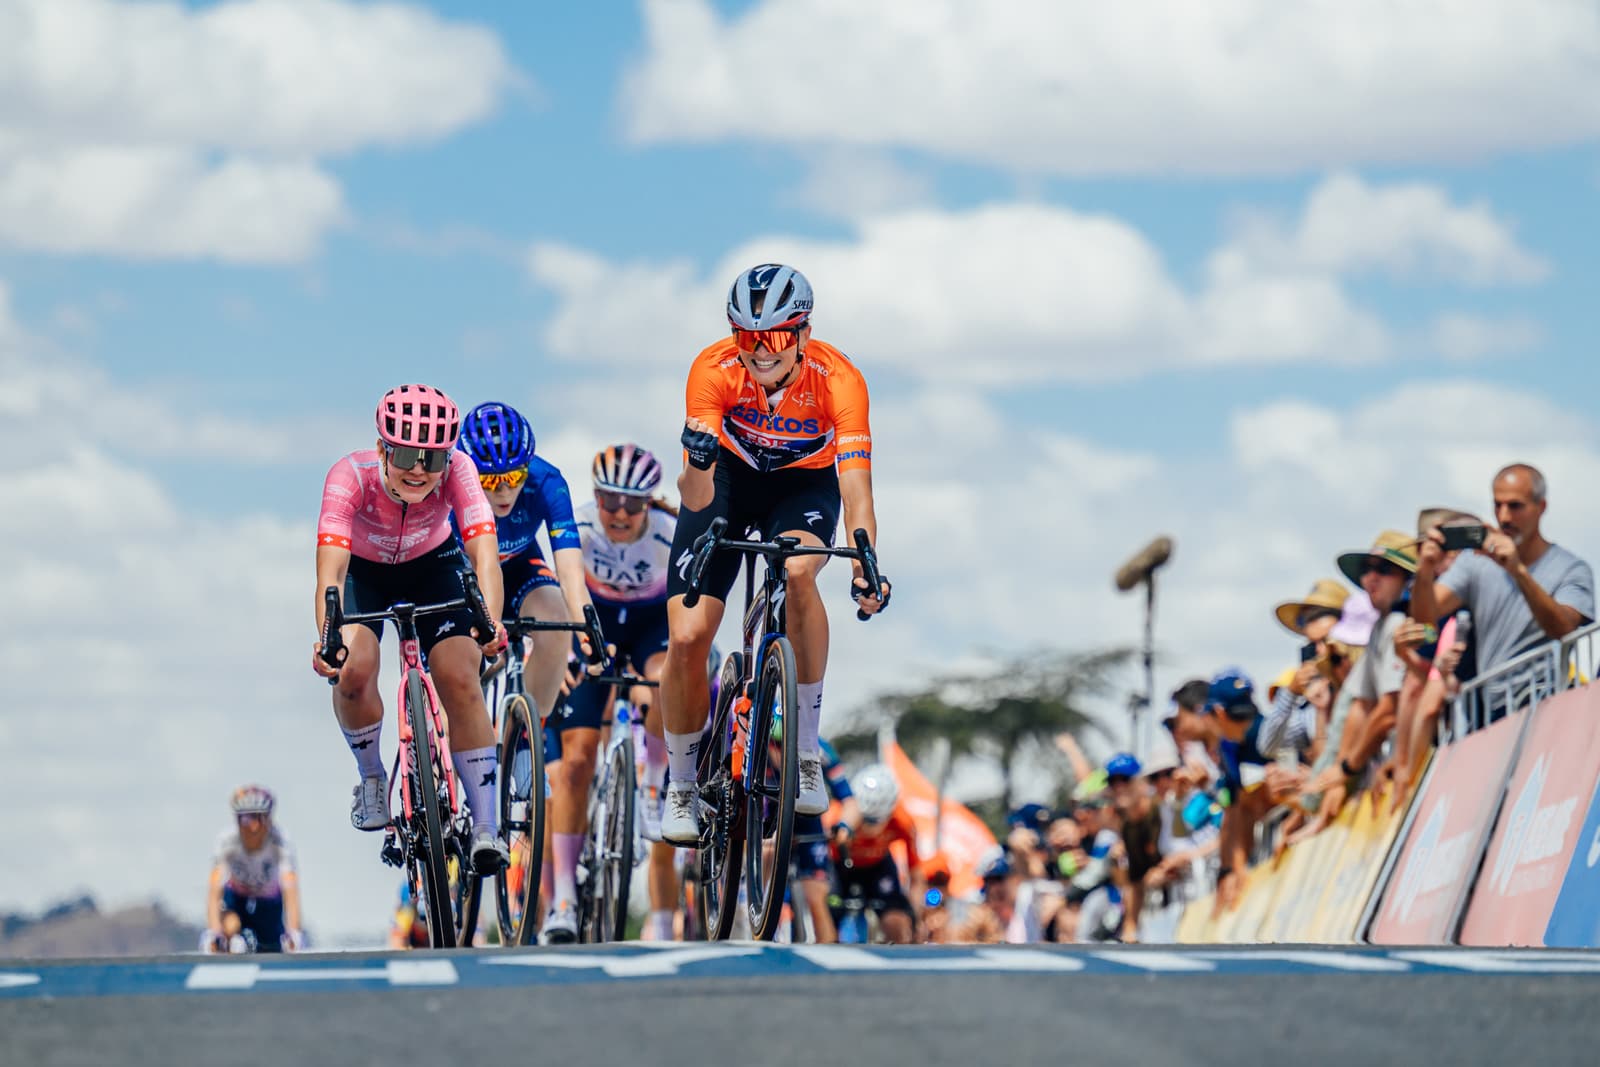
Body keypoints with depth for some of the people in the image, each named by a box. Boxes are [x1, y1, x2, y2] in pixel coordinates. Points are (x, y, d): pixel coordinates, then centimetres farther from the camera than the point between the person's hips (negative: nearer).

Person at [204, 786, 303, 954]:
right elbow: (214, 890, -38)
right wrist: (213, 933, -53)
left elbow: (290, 890, -42)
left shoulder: (280, 844, -33)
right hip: (237, 897, -1)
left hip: (269, 903, 1)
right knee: (230, 928, -33)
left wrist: (294, 934, -56)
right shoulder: (226, 842, -31)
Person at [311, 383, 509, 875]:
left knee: (459, 678, -19)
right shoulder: (351, 476, -36)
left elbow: (485, 556, -41)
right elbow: (330, 569, -45)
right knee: (354, 669, -25)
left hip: (433, 566, 0)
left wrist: (491, 620, -60)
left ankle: (486, 829, -14)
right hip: (363, 569, 0)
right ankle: (372, 778, 4)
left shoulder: (457, 470, -32)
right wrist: (327, 636, -63)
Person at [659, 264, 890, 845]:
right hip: (729, 478, 1)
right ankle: (681, 790, 11)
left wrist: (866, 570, -54)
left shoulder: (838, 379, -31)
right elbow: (697, 499, -32)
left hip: (804, 484, -1)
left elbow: (855, 486, -38)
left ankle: (807, 752, -22)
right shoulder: (713, 370, -29)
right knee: (686, 638, -13)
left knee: (797, 570, -35)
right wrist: (697, 463, -55)